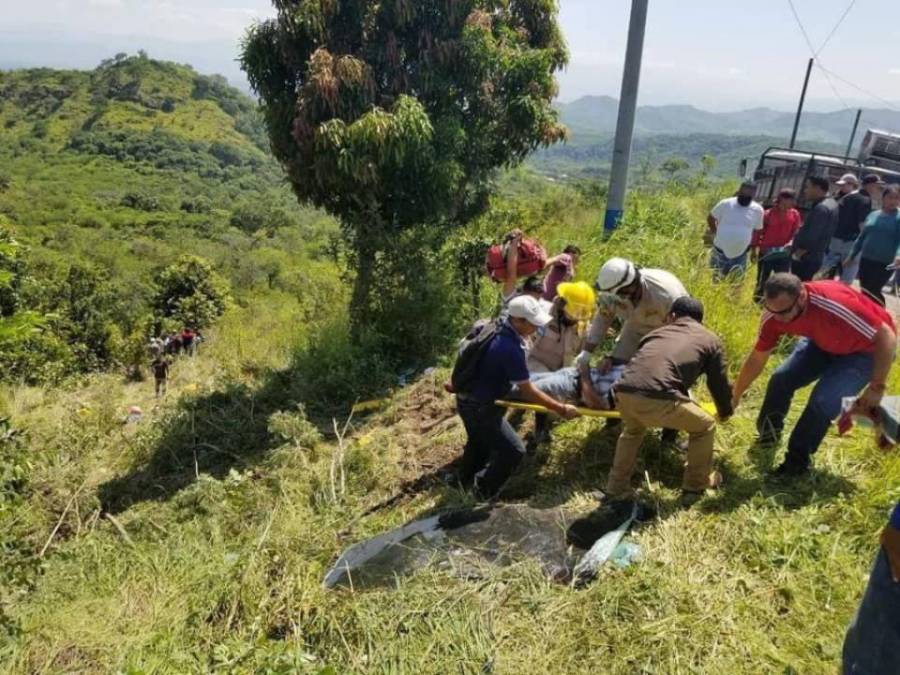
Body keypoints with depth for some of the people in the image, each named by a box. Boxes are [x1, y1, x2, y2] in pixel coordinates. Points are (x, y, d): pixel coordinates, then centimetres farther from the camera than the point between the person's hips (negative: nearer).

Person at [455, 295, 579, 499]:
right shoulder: (510, 348, -31)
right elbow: (528, 392, -24)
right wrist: (561, 409, -17)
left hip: (468, 399, 10)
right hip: (480, 406, -10)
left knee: (480, 441, 31)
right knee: (513, 450, -4)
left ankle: (465, 480, 55)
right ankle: (483, 491, 15)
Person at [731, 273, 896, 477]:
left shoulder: (835, 305, -43)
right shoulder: (774, 315, -23)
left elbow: (887, 337, -29)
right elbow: (756, 359, -8)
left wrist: (876, 387, -25)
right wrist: (735, 397, -2)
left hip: (867, 348, -5)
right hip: (823, 342, 6)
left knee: (824, 400, -19)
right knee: (781, 378, -1)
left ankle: (797, 460, 3)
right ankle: (767, 435, 26)